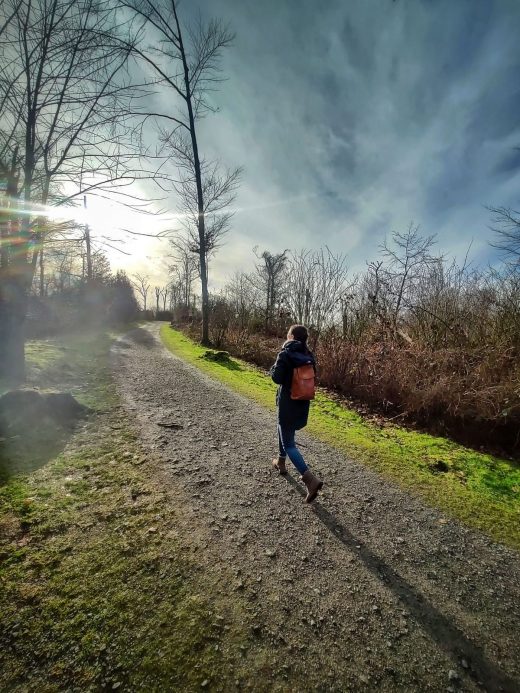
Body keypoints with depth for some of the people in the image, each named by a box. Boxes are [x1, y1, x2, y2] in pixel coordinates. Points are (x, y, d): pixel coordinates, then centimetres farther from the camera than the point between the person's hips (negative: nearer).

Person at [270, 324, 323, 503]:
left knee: (288, 443, 0)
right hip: (302, 403, 7)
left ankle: (310, 479, -10)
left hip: (288, 403, -7)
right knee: (283, 430, 29)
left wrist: (273, 369, 0)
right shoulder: (309, 355, 2)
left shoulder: (285, 354, -16)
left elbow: (277, 378, -20)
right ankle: (281, 462, 45)